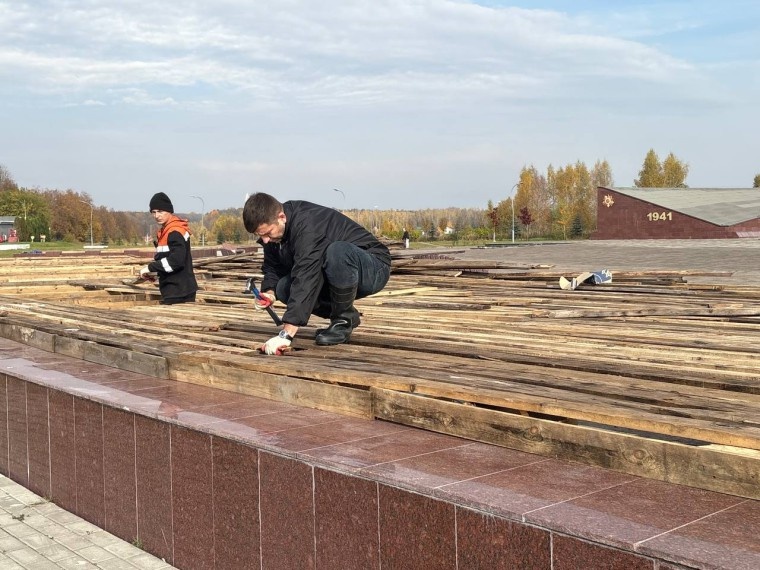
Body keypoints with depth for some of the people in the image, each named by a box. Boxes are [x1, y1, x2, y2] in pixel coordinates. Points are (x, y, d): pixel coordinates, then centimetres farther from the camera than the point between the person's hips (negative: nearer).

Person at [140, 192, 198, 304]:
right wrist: (154, 271, 9)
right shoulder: (164, 231, 15)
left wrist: (150, 267, -17)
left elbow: (176, 260, -25)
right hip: (173, 291, 10)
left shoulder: (175, 232, -16)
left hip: (178, 292, -10)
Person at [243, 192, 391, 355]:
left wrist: (286, 335, -42)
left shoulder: (306, 224, -31)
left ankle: (344, 319, -16)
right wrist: (269, 292, -17)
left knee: (337, 251, -39)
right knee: (284, 288, -11)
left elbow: (305, 278, -38)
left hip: (374, 268, -8)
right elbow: (272, 267, 7)